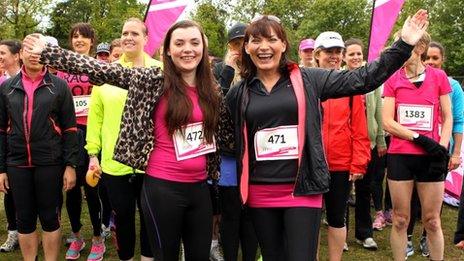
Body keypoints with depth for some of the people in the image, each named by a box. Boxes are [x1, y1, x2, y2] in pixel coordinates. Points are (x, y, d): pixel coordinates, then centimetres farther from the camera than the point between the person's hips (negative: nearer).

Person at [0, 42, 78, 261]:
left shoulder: (59, 86, 0)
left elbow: (70, 129, -1)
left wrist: (71, 165, -6)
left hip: (50, 163, -2)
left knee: (50, 218, 6)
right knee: (24, 220, 10)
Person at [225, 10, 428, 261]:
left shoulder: (307, 80, 0)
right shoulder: (238, 93, 5)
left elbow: (361, 79, -2)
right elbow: (228, 139, 17)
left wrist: (403, 45, -5)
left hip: (303, 189, -2)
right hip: (260, 193, 3)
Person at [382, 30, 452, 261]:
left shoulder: (438, 77, 1)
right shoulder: (393, 80, 1)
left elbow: (447, 118, 5)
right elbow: (387, 122, -4)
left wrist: (442, 148, -9)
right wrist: (419, 138, -13)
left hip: (431, 158, 0)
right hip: (399, 156, 0)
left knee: (432, 221, 7)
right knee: (400, 220, 7)